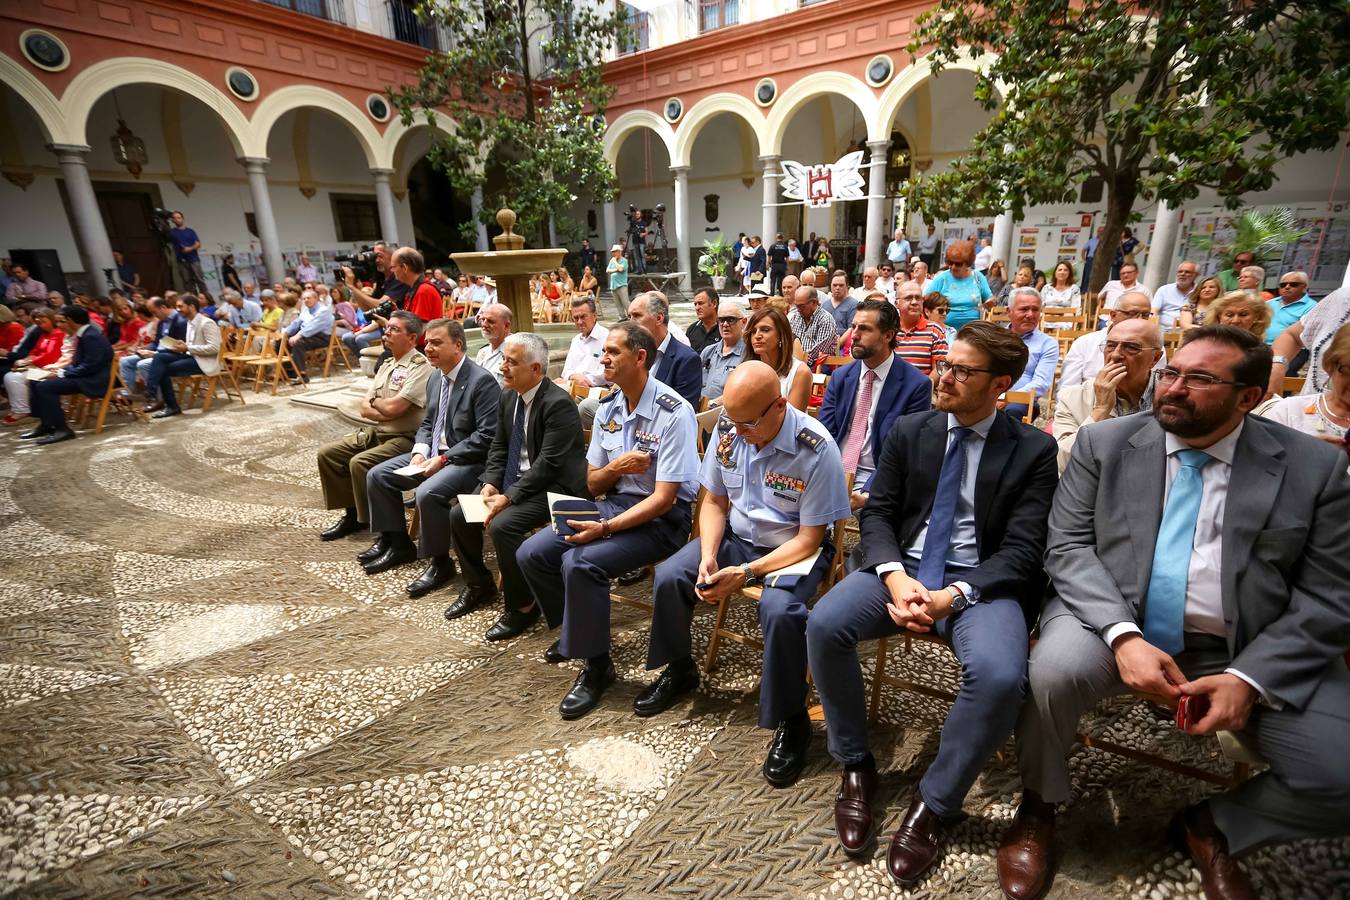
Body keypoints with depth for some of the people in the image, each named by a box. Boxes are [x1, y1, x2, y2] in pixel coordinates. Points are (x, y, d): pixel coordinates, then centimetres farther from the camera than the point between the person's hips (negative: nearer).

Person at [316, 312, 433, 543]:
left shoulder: (420, 367, -13)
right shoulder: (386, 366, 16)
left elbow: (392, 407, -21)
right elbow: (364, 410, 10)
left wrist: (374, 402, 0)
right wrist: (386, 411, -9)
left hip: (403, 439, -9)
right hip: (374, 432, 9)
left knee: (360, 462, -26)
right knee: (327, 453, 2)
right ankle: (353, 514, 14)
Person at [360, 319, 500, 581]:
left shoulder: (482, 381, -17)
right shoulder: (435, 377, 11)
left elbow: (487, 436, -22)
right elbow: (427, 423, 20)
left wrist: (443, 459, -21)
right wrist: (420, 452, -1)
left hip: (467, 459, -9)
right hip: (433, 453, 9)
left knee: (427, 493, -31)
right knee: (377, 476, 4)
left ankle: (440, 562, -8)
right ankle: (397, 542, 21)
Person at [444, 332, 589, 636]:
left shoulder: (559, 403, -21)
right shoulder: (508, 397, 6)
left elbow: (548, 463, -25)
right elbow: (498, 447, 12)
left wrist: (509, 497, -25)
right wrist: (490, 483, -6)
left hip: (553, 486, -9)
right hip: (514, 479, 9)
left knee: (502, 525, -28)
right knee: (459, 515, 2)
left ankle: (523, 606, -4)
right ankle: (479, 585, 25)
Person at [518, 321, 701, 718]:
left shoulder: (674, 413, -17)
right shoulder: (608, 407, 5)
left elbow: (664, 498, -19)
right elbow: (592, 484, 11)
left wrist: (606, 528, -27)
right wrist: (615, 467, -12)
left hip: (662, 517, -7)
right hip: (615, 502, 8)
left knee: (581, 562, -28)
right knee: (531, 554, -4)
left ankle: (596, 666, -4)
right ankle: (576, 628, 22)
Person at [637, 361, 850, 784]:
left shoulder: (816, 448, -24)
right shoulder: (727, 429, -10)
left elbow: (810, 538, -19)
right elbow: (714, 501, 2)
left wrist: (747, 572, -26)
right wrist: (708, 556, -14)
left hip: (795, 547, -5)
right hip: (736, 535, 5)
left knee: (778, 610, -33)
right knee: (668, 578, -11)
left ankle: (790, 721, -4)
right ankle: (678, 670, 19)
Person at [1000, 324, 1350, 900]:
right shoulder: (1105, 443, -1)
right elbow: (1067, 547, -5)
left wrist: (1249, 678, -15)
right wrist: (1123, 635, -21)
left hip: (1251, 651, 2)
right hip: (1116, 622, -2)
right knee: (1056, 668, -31)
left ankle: (1213, 826, 18)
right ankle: (1038, 807, 1)